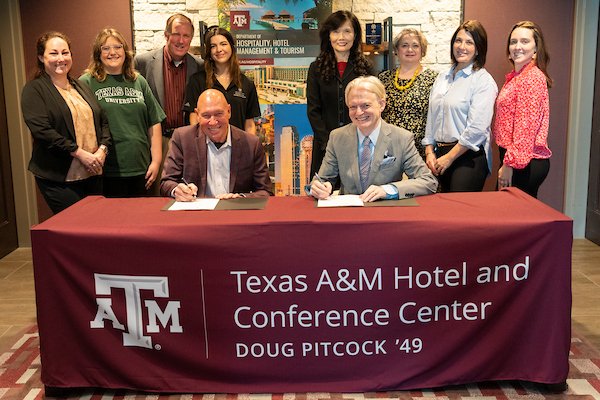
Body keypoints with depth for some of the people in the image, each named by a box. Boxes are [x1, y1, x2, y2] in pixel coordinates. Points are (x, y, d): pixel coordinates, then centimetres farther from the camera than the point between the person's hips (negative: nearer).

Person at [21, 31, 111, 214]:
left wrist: (102, 150, -4)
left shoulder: (82, 87, 17)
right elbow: (41, 130, -14)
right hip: (59, 180, -6)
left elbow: (103, 121, 14)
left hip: (93, 175, 6)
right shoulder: (34, 90, -3)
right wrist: (79, 153, -18)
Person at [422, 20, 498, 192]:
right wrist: (429, 152, 6)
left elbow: (477, 128, -13)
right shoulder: (442, 77, 16)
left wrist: (449, 157, -11)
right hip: (440, 152, 6)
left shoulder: (483, 80, -6)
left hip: (469, 156, -6)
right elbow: (431, 117, 17)